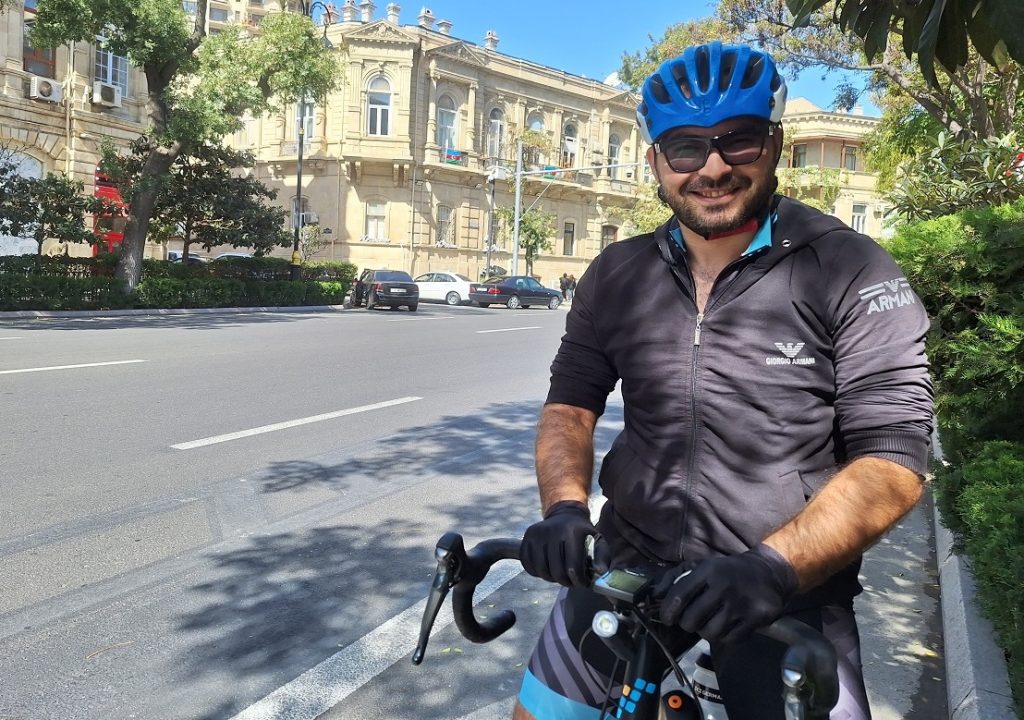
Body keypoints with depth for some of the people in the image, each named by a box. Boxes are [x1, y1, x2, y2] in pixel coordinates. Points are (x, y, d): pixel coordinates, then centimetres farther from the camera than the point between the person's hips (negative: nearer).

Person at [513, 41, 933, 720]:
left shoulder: (850, 273, -10)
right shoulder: (616, 274, 1)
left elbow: (893, 463, -13)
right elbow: (571, 404, 3)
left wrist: (771, 567, -27)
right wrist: (565, 508, -15)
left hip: (789, 591, -2)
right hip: (628, 566, 3)